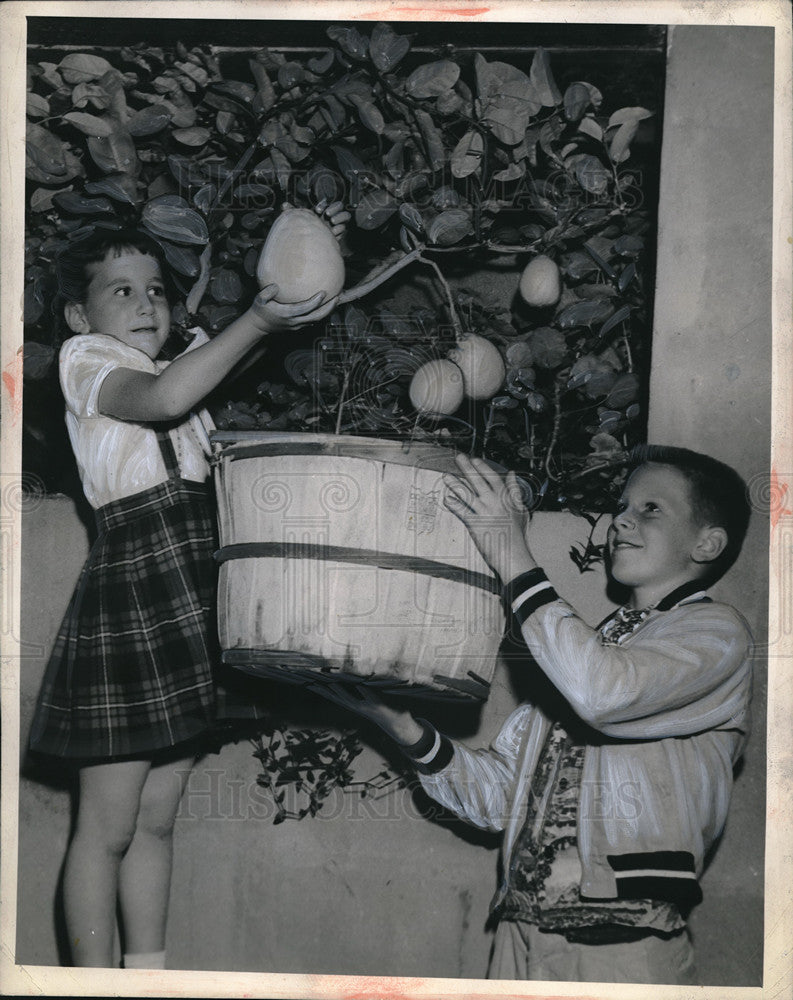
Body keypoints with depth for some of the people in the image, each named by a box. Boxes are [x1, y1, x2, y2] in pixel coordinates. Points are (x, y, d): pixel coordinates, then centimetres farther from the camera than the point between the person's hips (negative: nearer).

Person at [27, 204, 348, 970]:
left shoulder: (177, 365, 20)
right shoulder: (85, 360, -1)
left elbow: (237, 353, 5)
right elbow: (163, 398, -22)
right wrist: (258, 318, -25)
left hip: (191, 606, 8)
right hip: (130, 596, -7)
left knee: (157, 818, 14)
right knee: (107, 827, -1)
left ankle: (148, 973, 24)